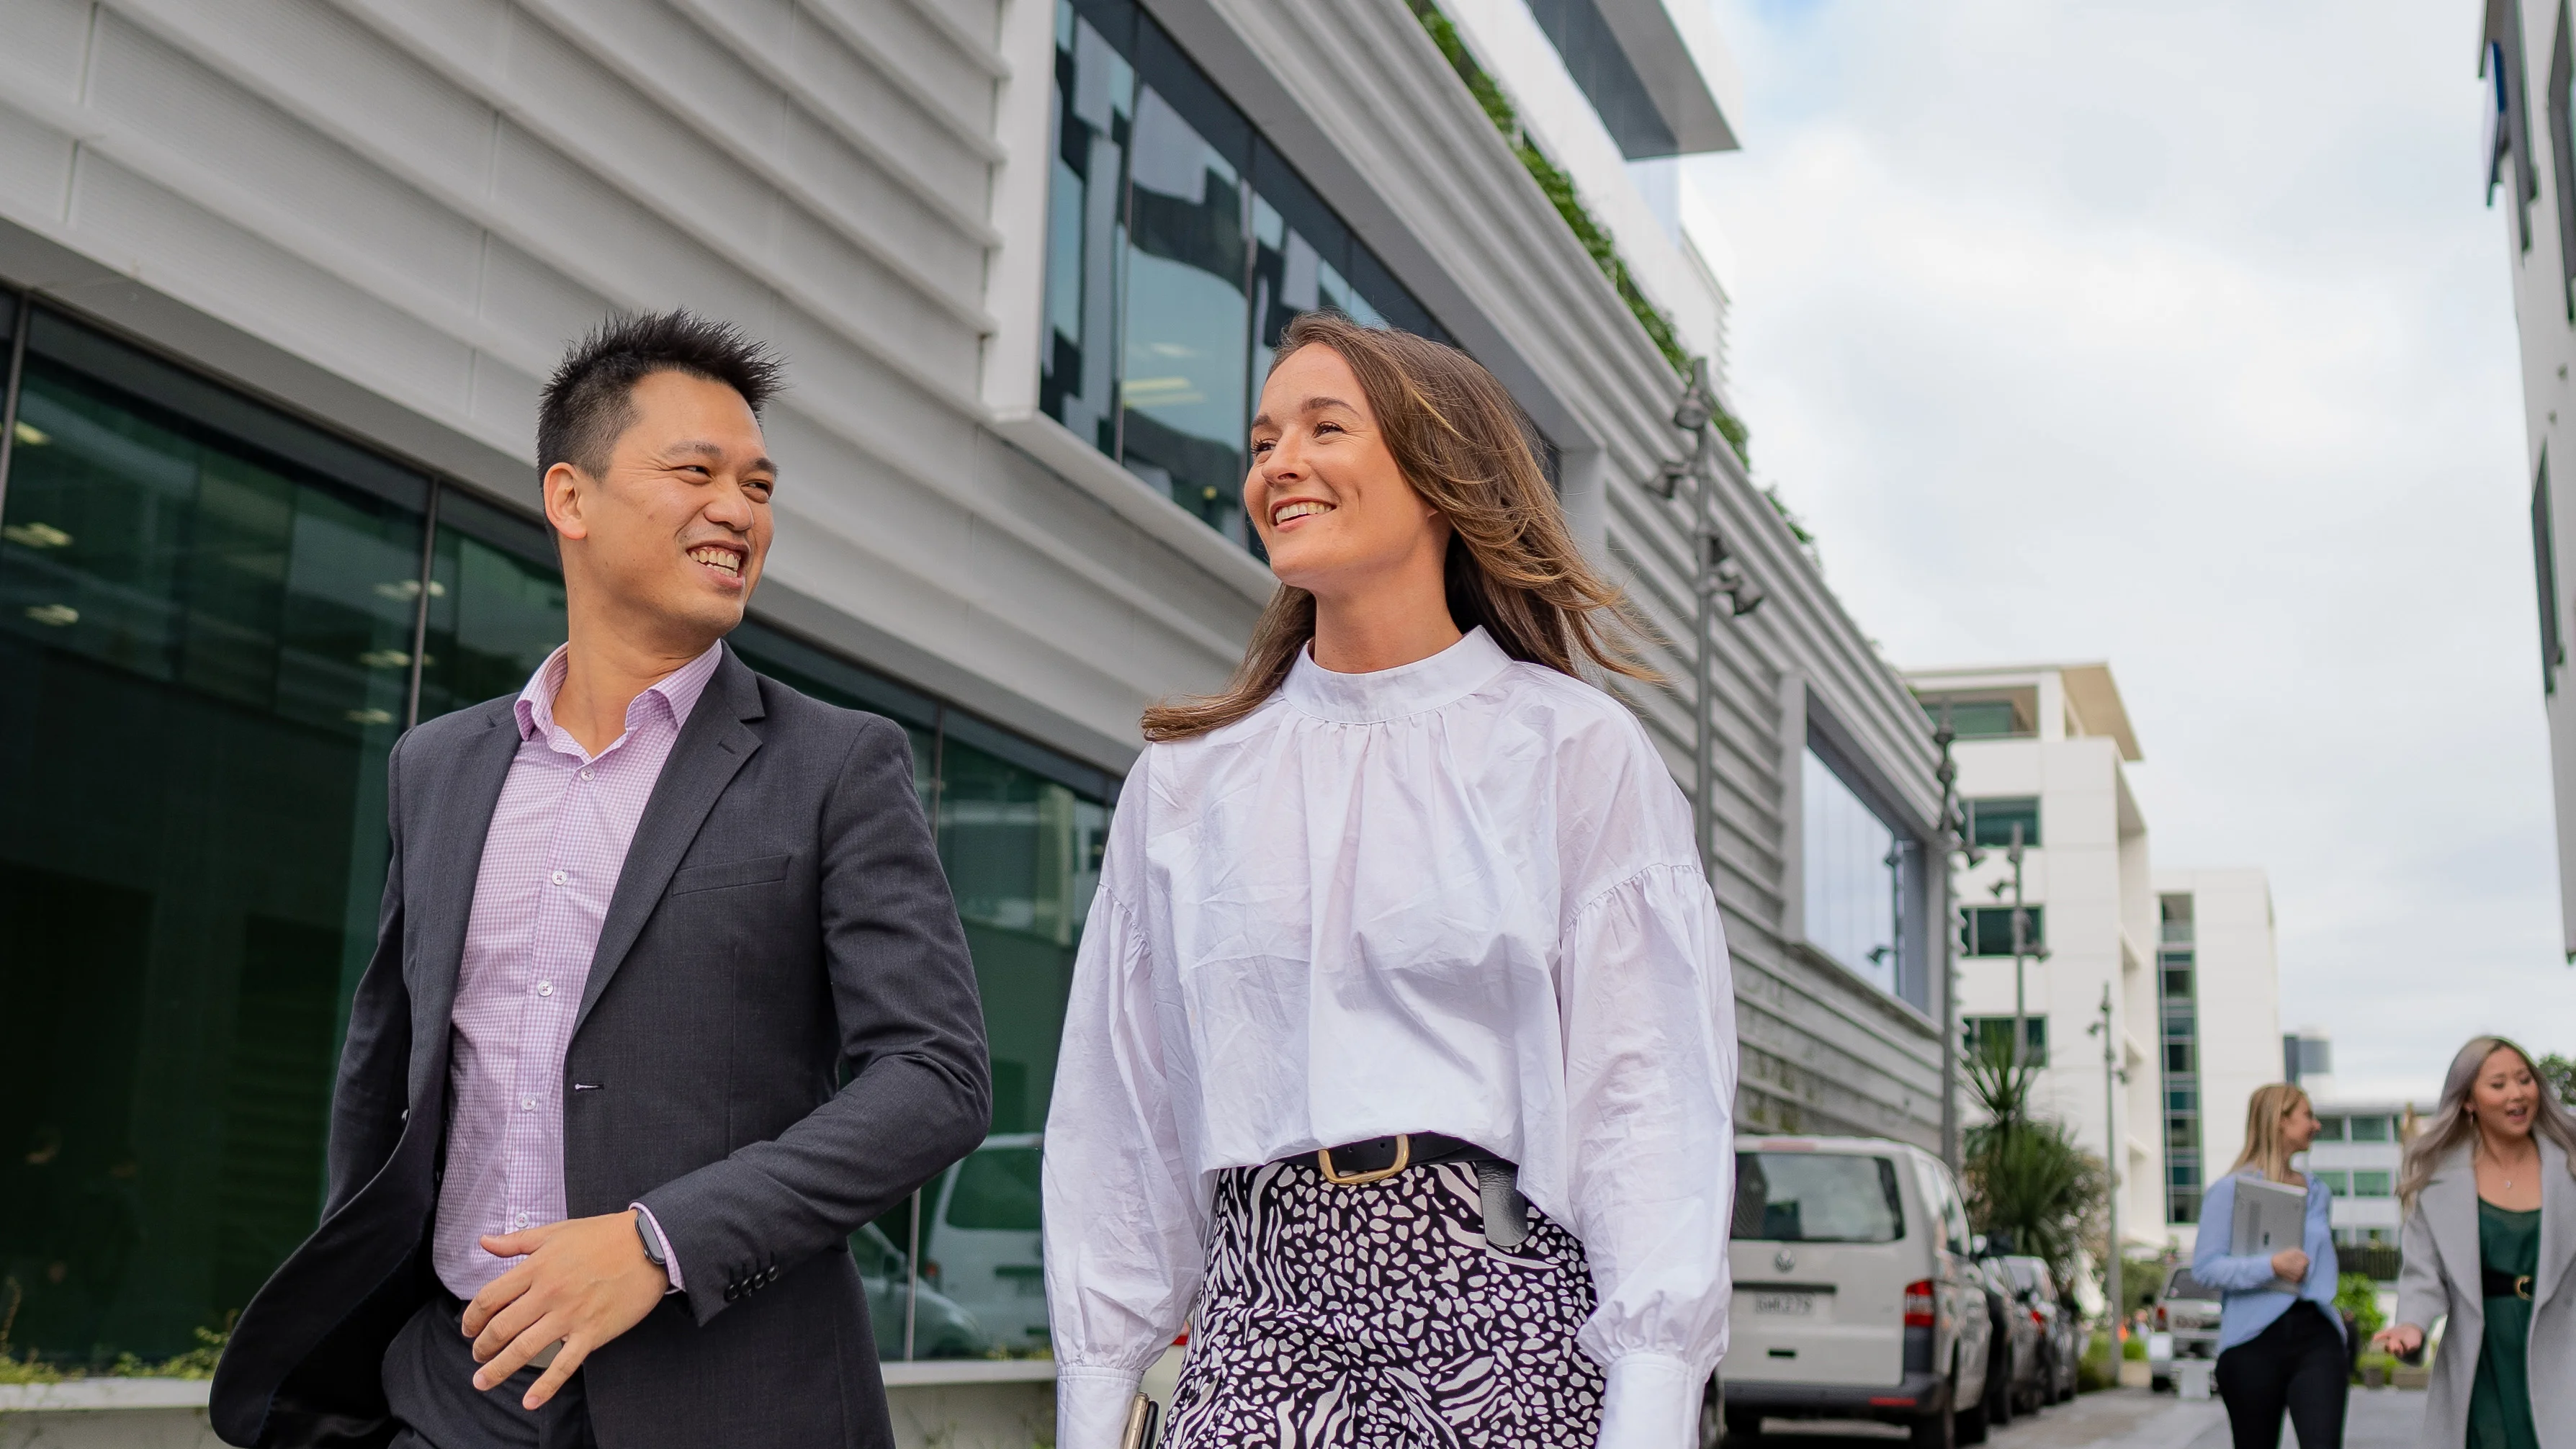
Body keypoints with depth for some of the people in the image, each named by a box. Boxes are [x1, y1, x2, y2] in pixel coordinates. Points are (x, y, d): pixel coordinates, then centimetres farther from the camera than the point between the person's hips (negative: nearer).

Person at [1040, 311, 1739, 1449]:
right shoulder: (1186, 781, 11)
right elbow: (1119, 1114, 12)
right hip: (1264, 1307, 3)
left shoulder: (1576, 754, 1)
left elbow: (1651, 1101, -4)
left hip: (1496, 1307, -2)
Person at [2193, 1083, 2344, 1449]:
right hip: (2254, 1340, -3)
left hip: (2315, 1336, 4)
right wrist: (2270, 1267, -21)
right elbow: (2205, 1265, -7)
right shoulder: (2230, 1190, -1)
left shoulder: (2317, 1193, 17)